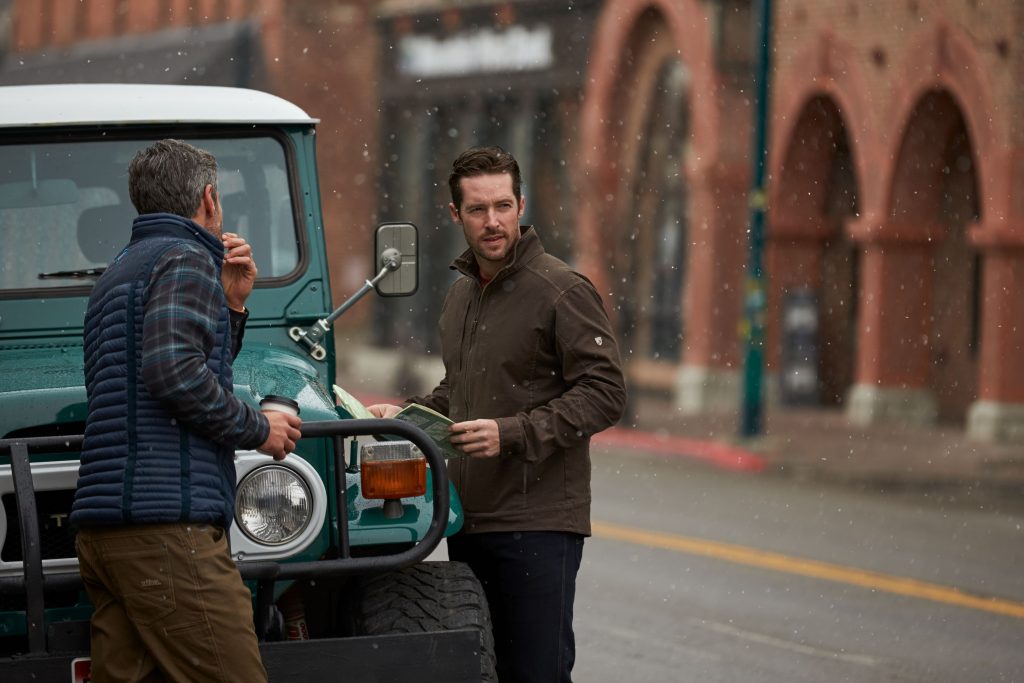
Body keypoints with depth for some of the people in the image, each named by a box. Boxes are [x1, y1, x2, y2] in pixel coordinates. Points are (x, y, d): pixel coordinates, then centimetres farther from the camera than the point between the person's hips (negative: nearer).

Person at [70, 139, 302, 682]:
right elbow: (174, 373, -19)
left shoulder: (118, 274, 26)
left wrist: (231, 305, 21)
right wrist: (256, 429, -7)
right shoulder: (186, 260, -4)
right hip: (167, 525, -10)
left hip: (102, 527, 10)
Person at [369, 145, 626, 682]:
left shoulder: (562, 291, -9)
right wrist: (404, 413, 11)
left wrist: (511, 433, -22)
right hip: (468, 520, 8)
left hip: (538, 523, -8)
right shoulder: (460, 295, 17)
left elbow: (604, 394, -15)